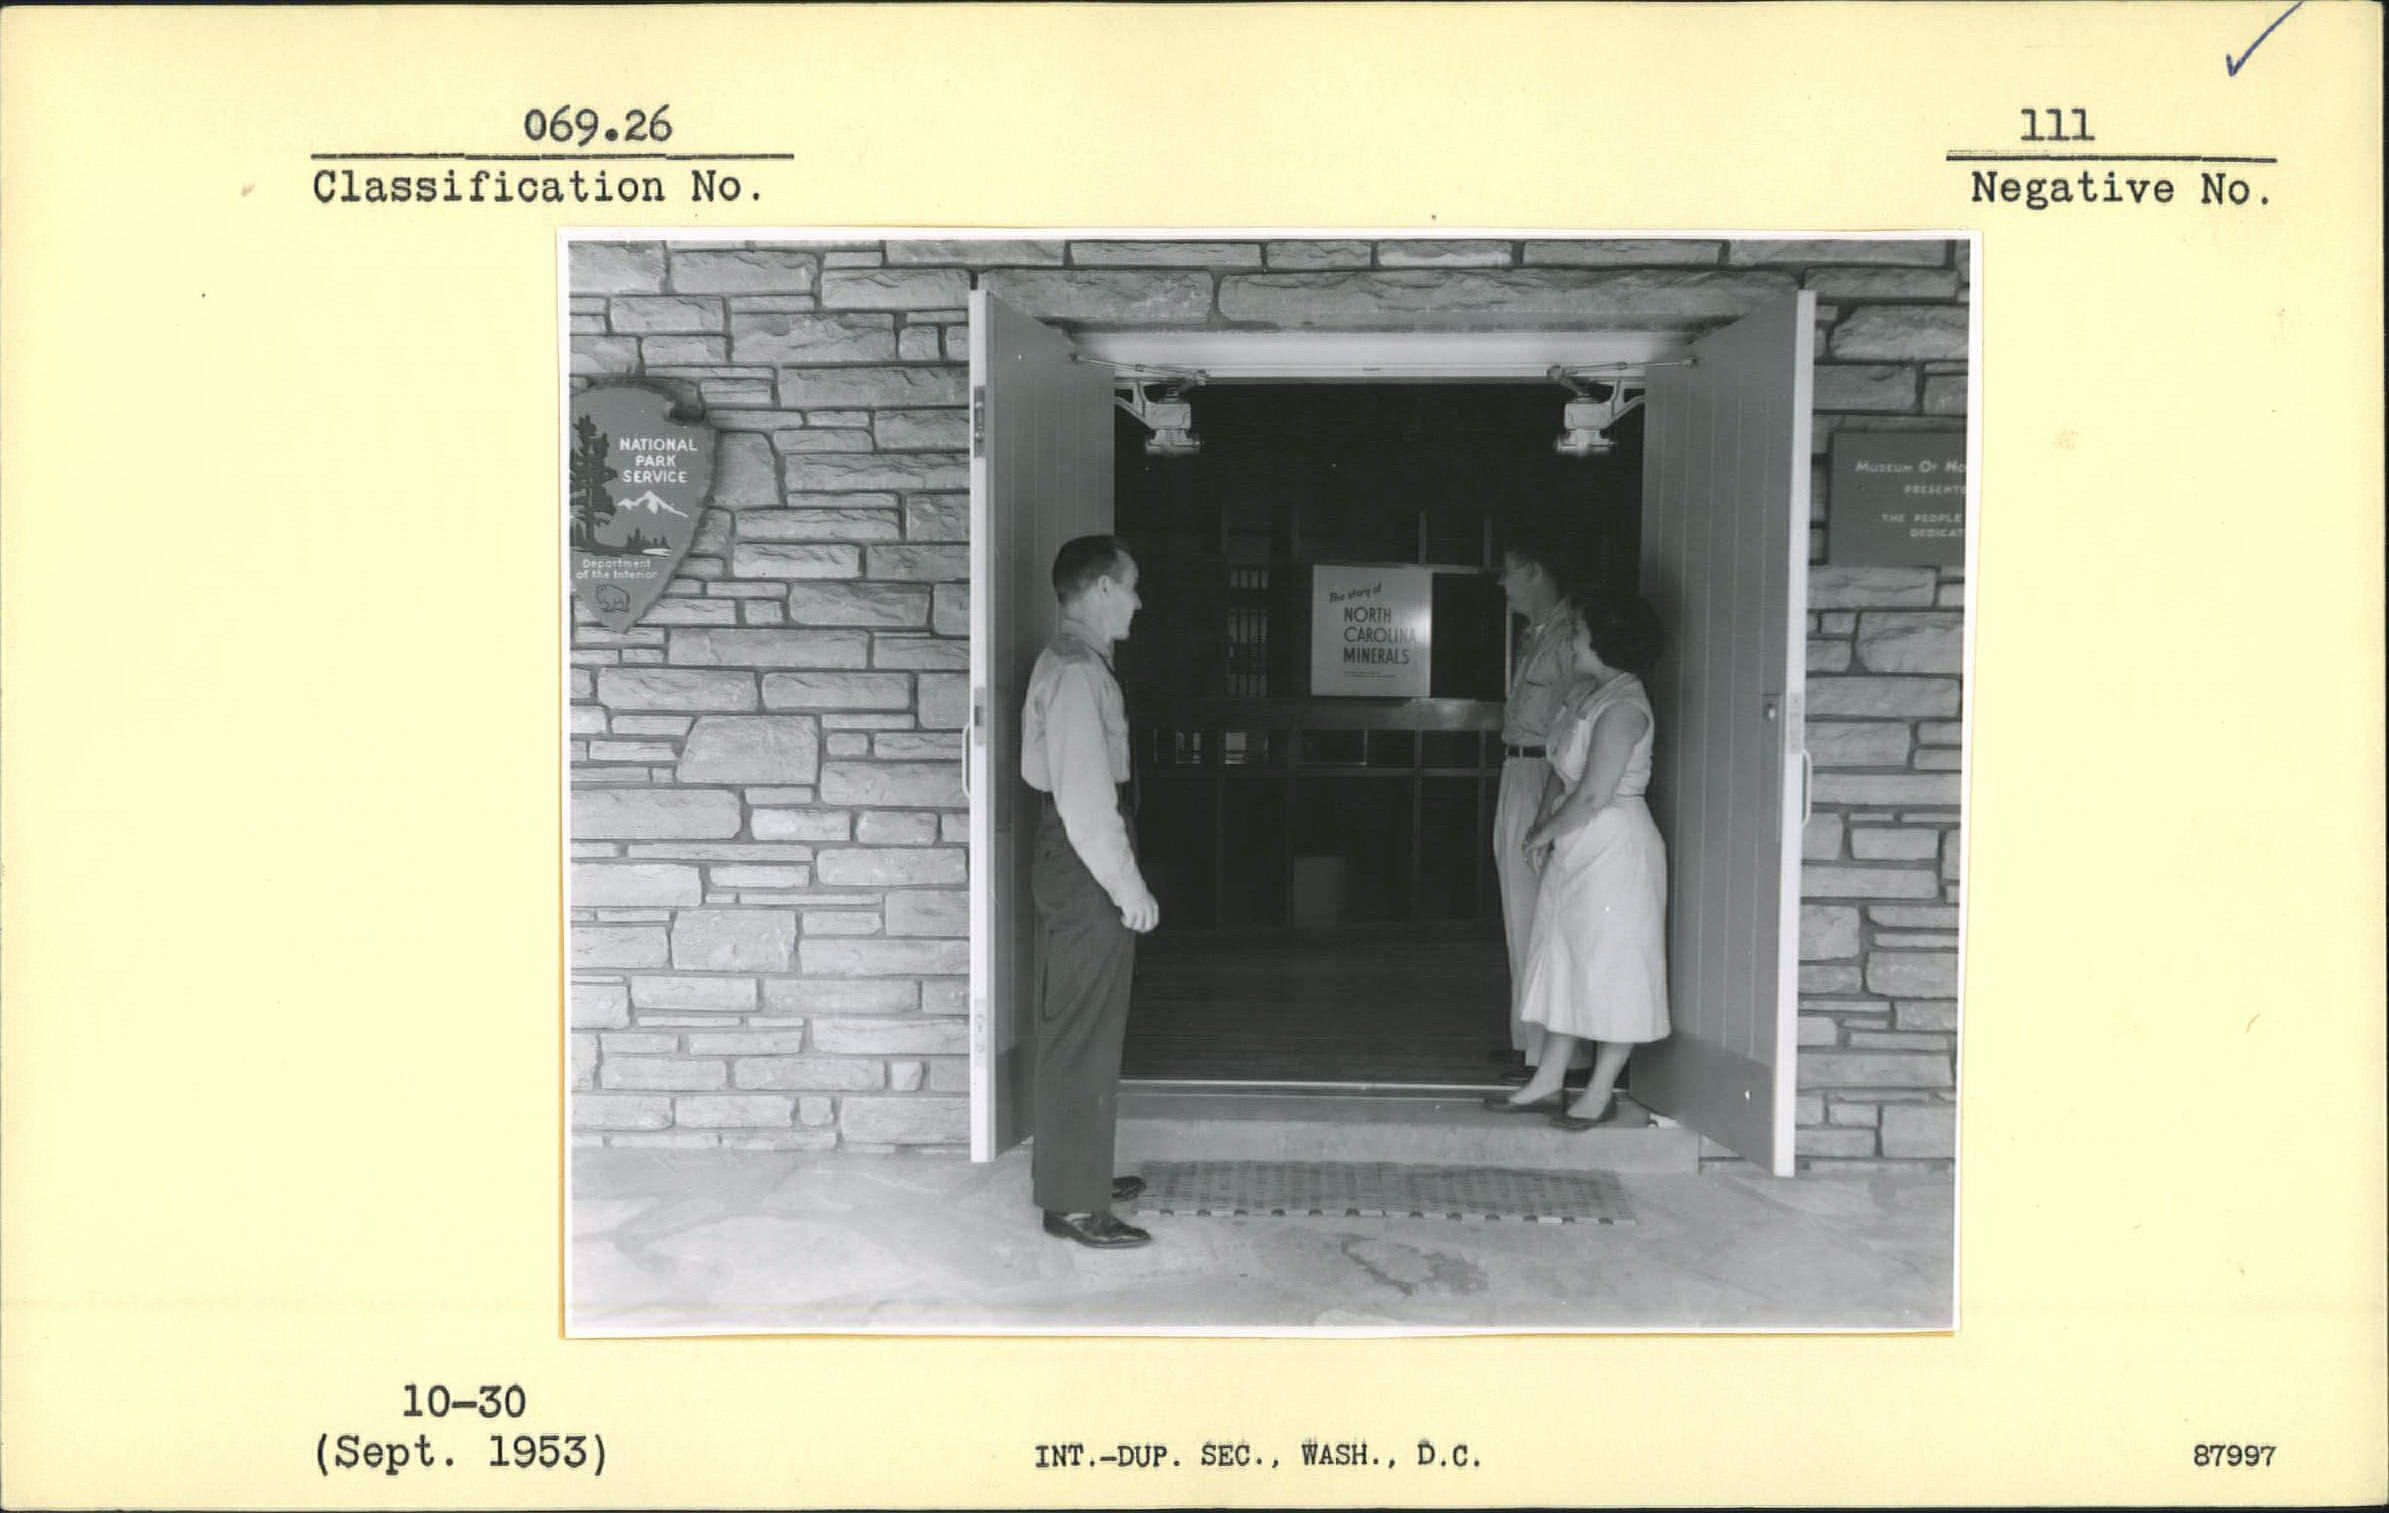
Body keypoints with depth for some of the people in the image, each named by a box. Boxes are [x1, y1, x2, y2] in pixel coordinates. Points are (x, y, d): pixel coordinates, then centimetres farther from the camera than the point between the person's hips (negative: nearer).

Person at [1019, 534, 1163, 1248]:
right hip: (1085, 870, -11)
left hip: (1071, 863, 11)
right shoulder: (1077, 672, -17)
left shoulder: (1070, 663, 15)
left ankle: (1073, 1171, 31)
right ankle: (1074, 1203, 3)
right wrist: (1128, 886, -19)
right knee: (1084, 1036, -4)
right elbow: (1085, 796, -22)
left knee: (1076, 1028, 18)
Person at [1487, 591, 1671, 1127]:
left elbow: (1594, 795, -22)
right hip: (1576, 849, 10)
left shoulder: (1622, 706, -18)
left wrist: (1545, 833, -10)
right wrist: (1545, 827, 5)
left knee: (1611, 967, 1)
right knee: (1565, 965, 14)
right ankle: (1546, 1084, 22)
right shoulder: (1585, 694, 11)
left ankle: (1600, 1093, 11)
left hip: (1614, 848, -10)